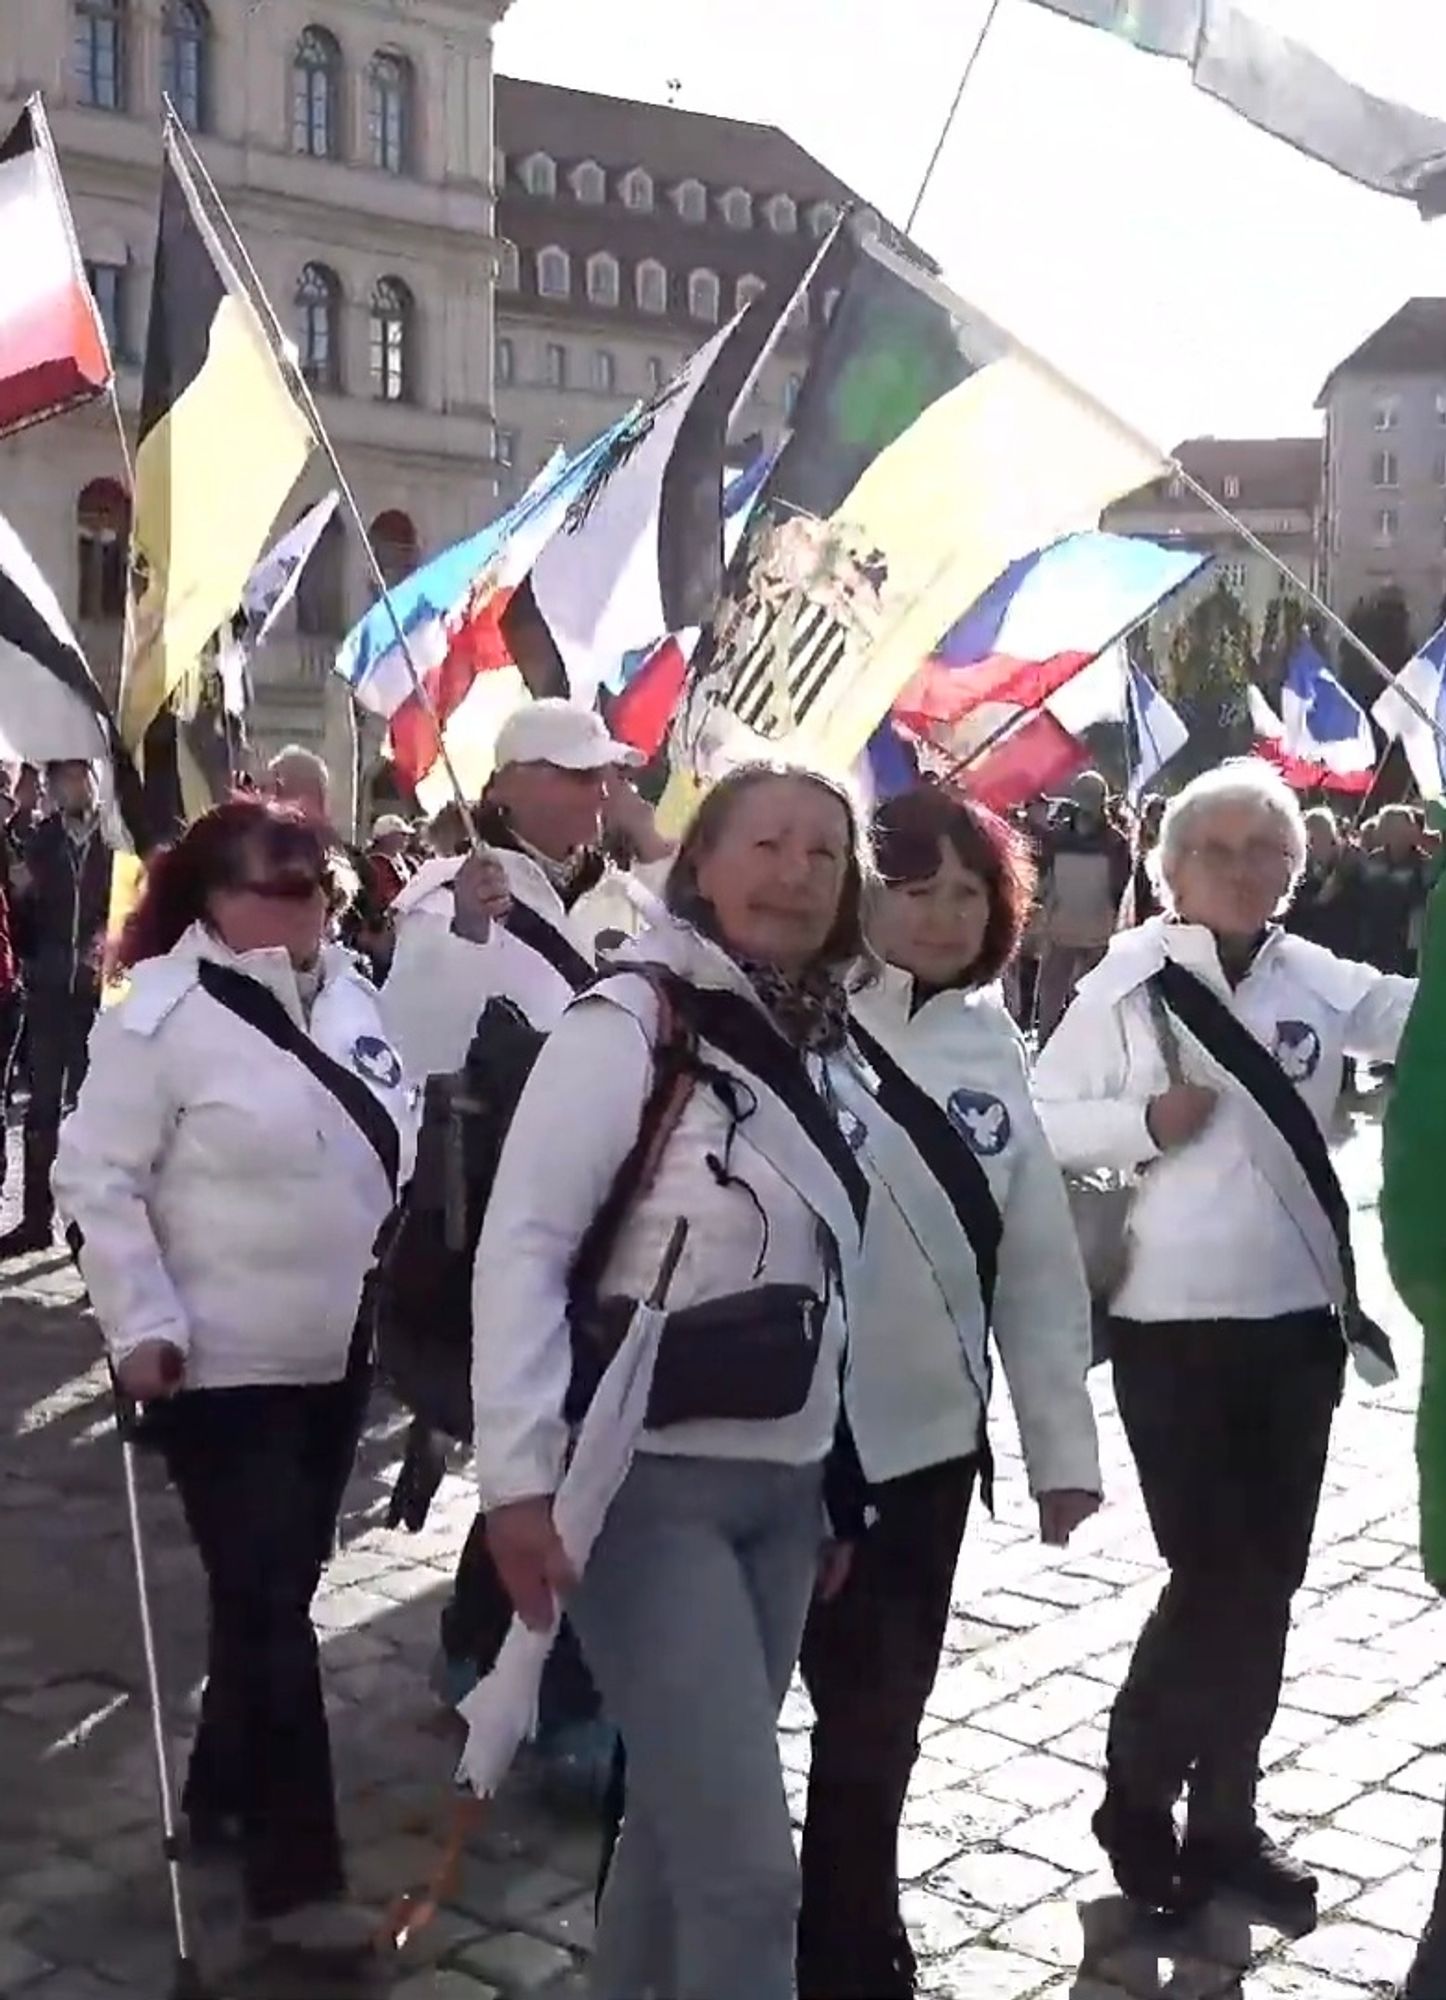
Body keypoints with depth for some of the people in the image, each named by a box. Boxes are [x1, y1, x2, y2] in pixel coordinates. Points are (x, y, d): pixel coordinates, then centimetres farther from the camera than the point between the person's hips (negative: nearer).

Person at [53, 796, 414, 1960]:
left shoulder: (344, 989, 5)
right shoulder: (162, 1014, -15)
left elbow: (392, 1138, 16)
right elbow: (99, 1180, -14)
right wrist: (143, 1325, -20)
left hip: (337, 1351, 7)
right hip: (225, 1365, -7)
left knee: (281, 1589, 18)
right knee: (268, 1608, -3)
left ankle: (223, 1793, 38)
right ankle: (296, 1875, 8)